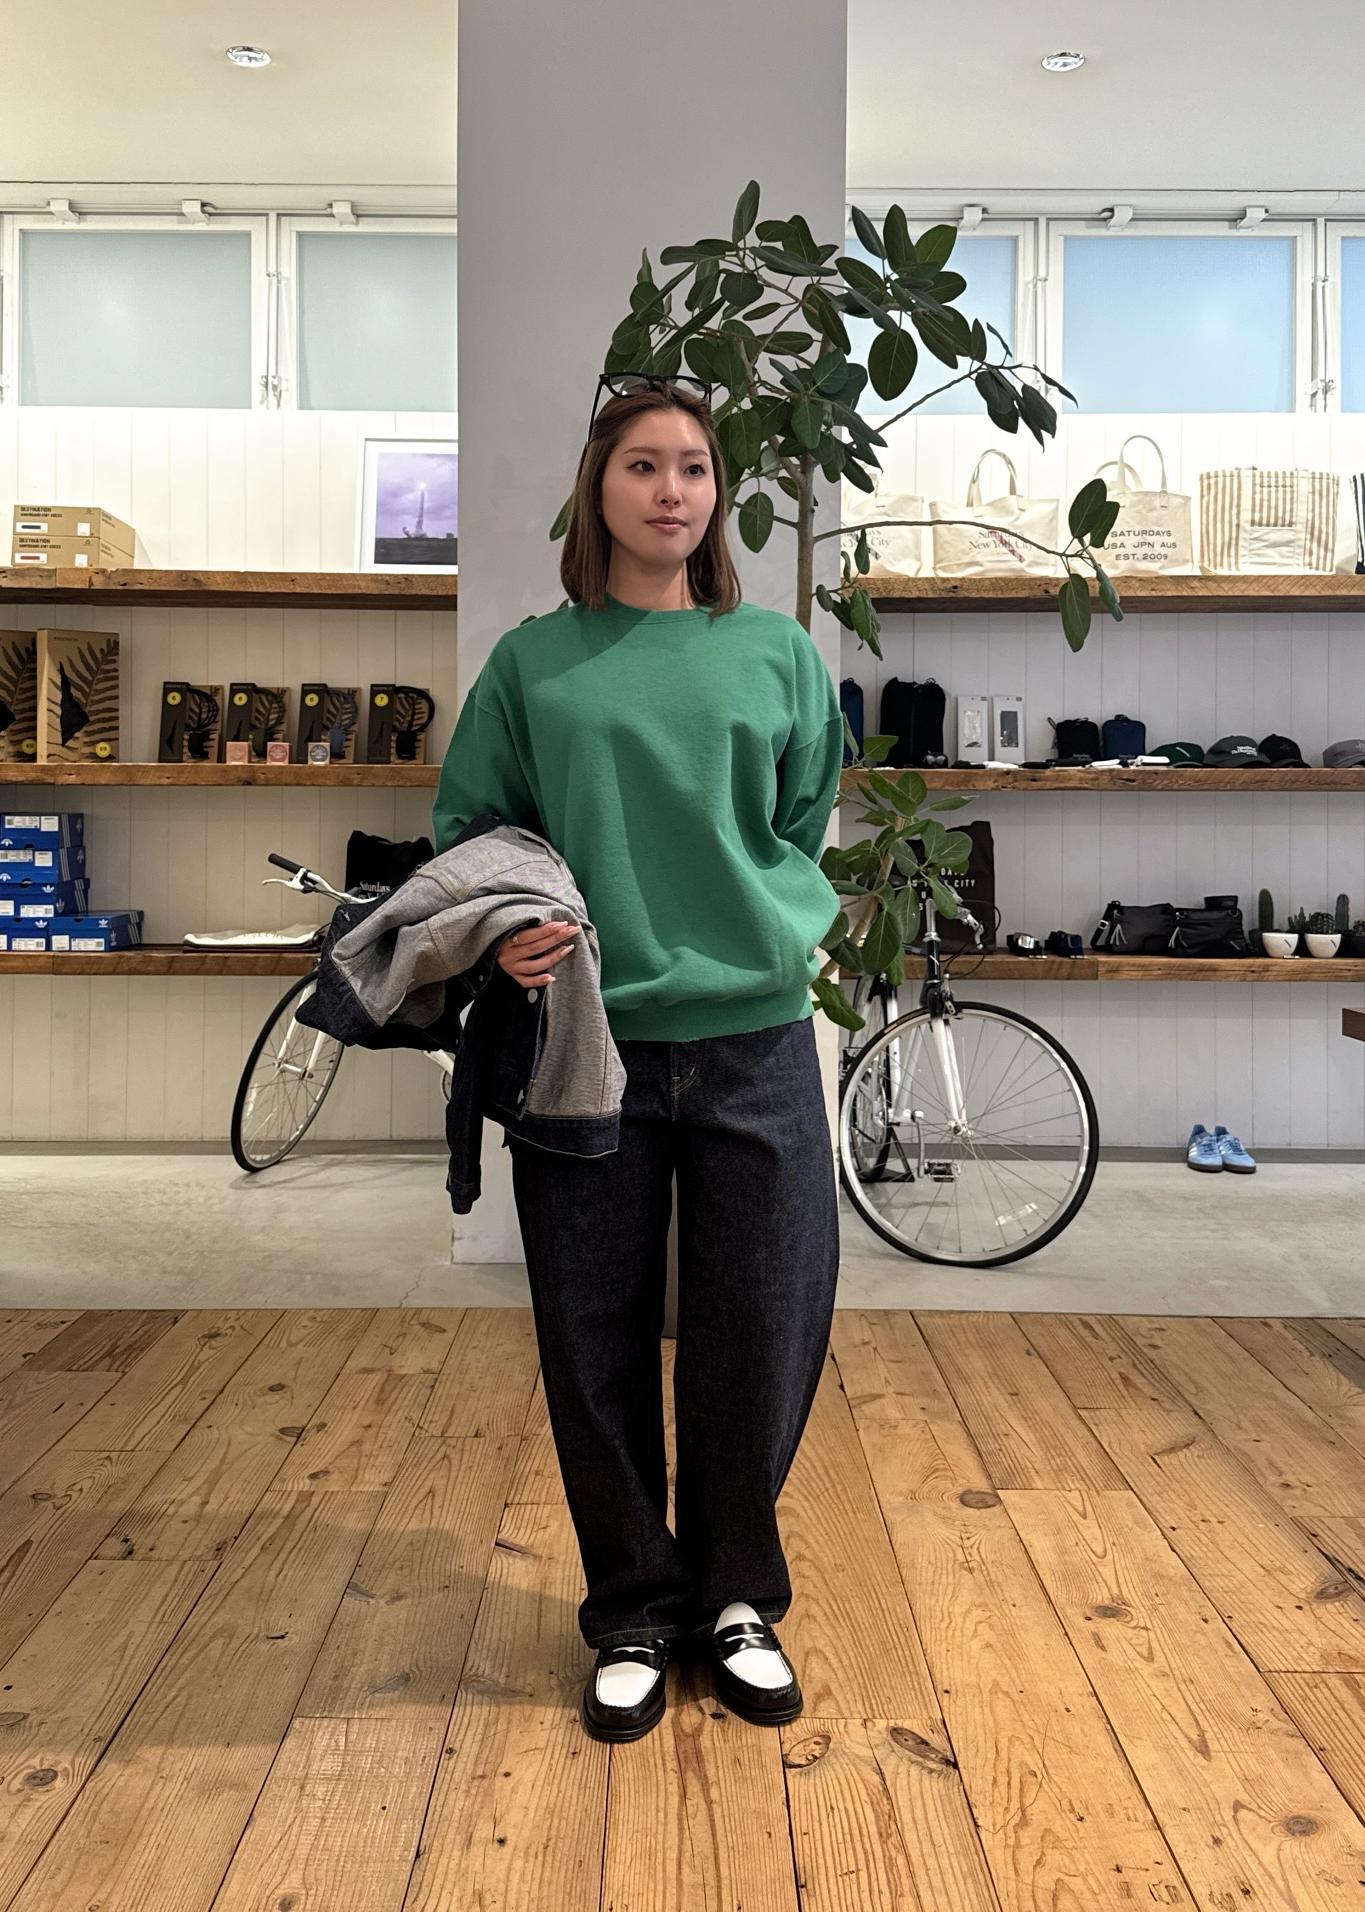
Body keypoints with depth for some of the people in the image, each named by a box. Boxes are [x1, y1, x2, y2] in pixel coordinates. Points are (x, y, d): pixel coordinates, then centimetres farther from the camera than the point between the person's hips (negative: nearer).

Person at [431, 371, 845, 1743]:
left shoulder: (777, 654, 9)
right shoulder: (533, 663, 6)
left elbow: (806, 831, 15)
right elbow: (467, 828, 8)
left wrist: (779, 929, -4)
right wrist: (505, 930, -11)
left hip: (752, 1039, 1)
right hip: (586, 1040, 0)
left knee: (765, 1339, 6)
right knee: (600, 1348, 7)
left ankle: (737, 1601, 29)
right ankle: (632, 1616, 28)